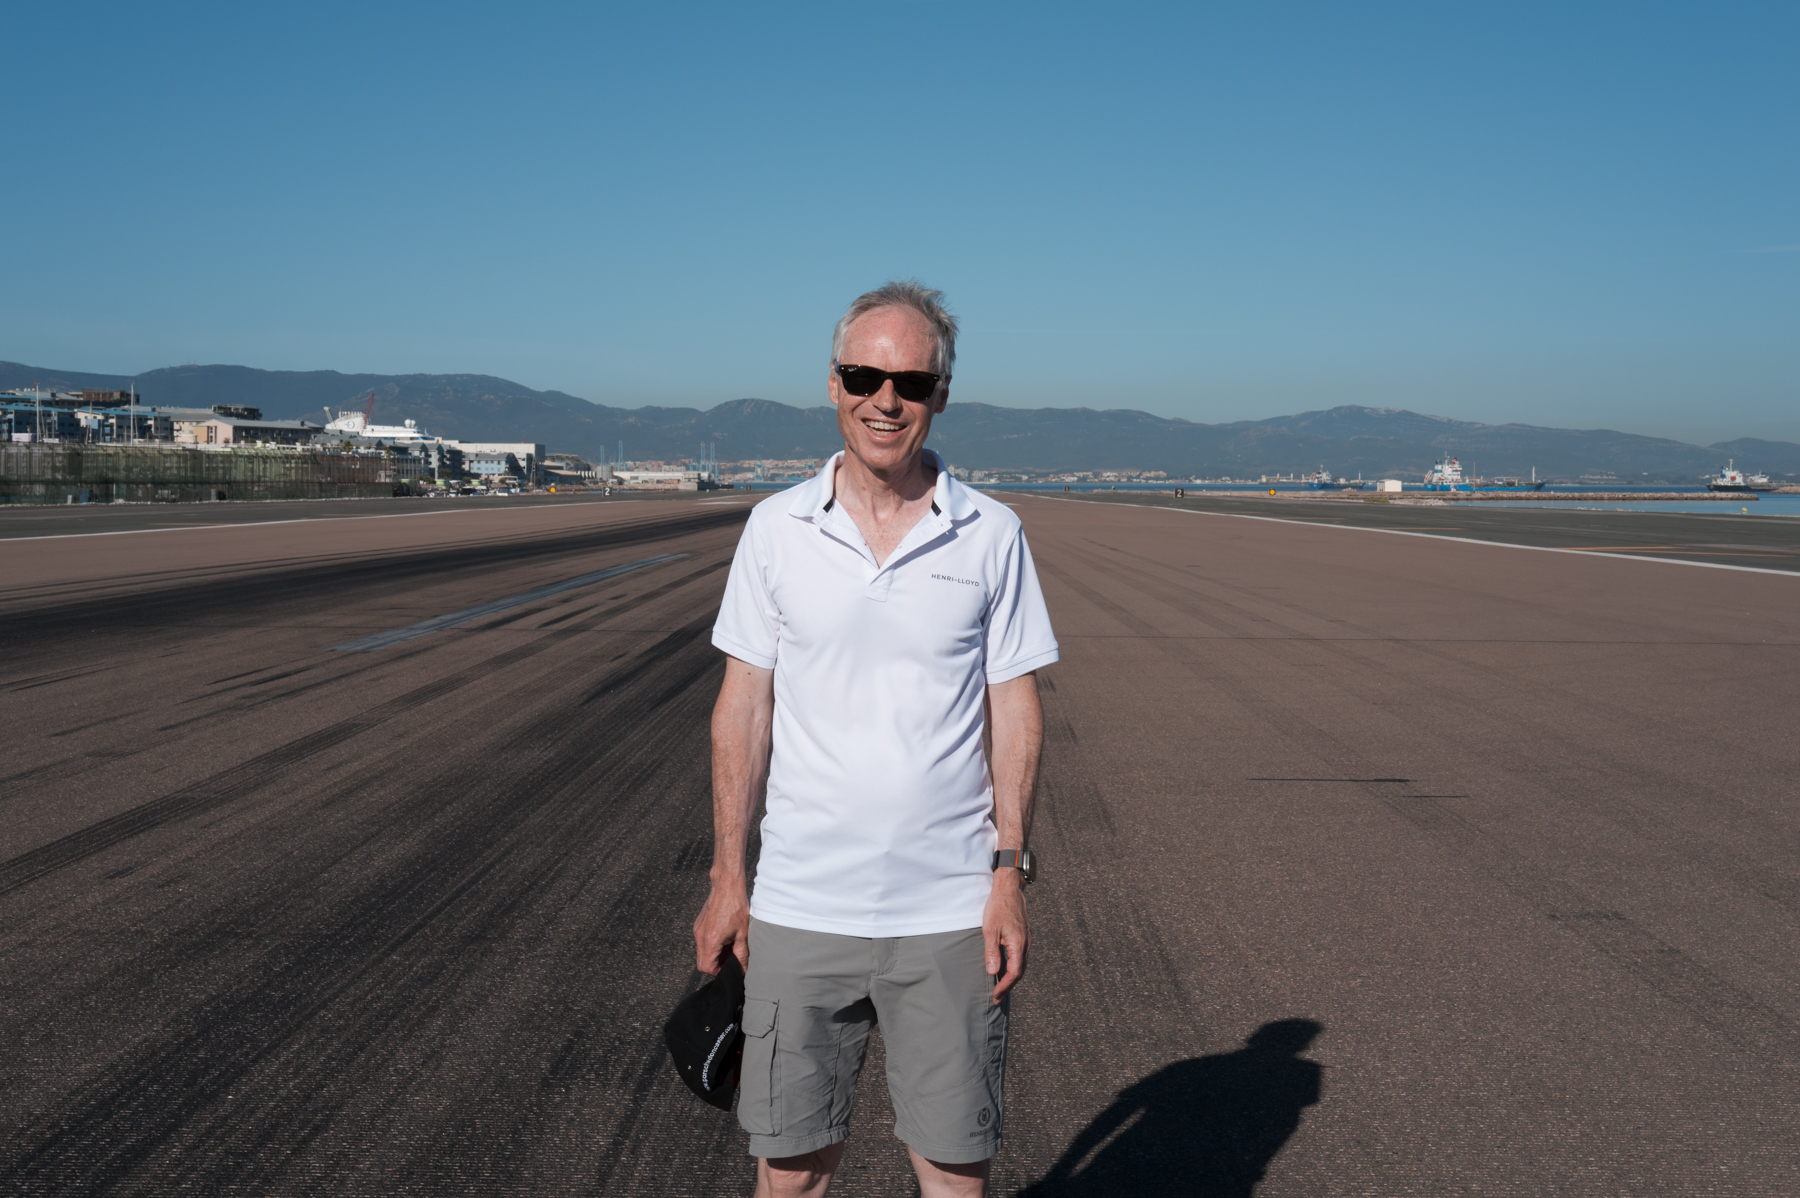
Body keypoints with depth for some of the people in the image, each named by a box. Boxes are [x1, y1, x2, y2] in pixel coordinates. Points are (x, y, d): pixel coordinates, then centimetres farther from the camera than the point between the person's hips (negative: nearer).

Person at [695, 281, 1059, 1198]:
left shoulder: (992, 536, 0)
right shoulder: (776, 528, 1)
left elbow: (1014, 711, 3)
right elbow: (744, 707, 5)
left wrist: (1009, 875, -3)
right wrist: (727, 878, 3)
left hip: (949, 908, 0)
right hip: (799, 905, 1)